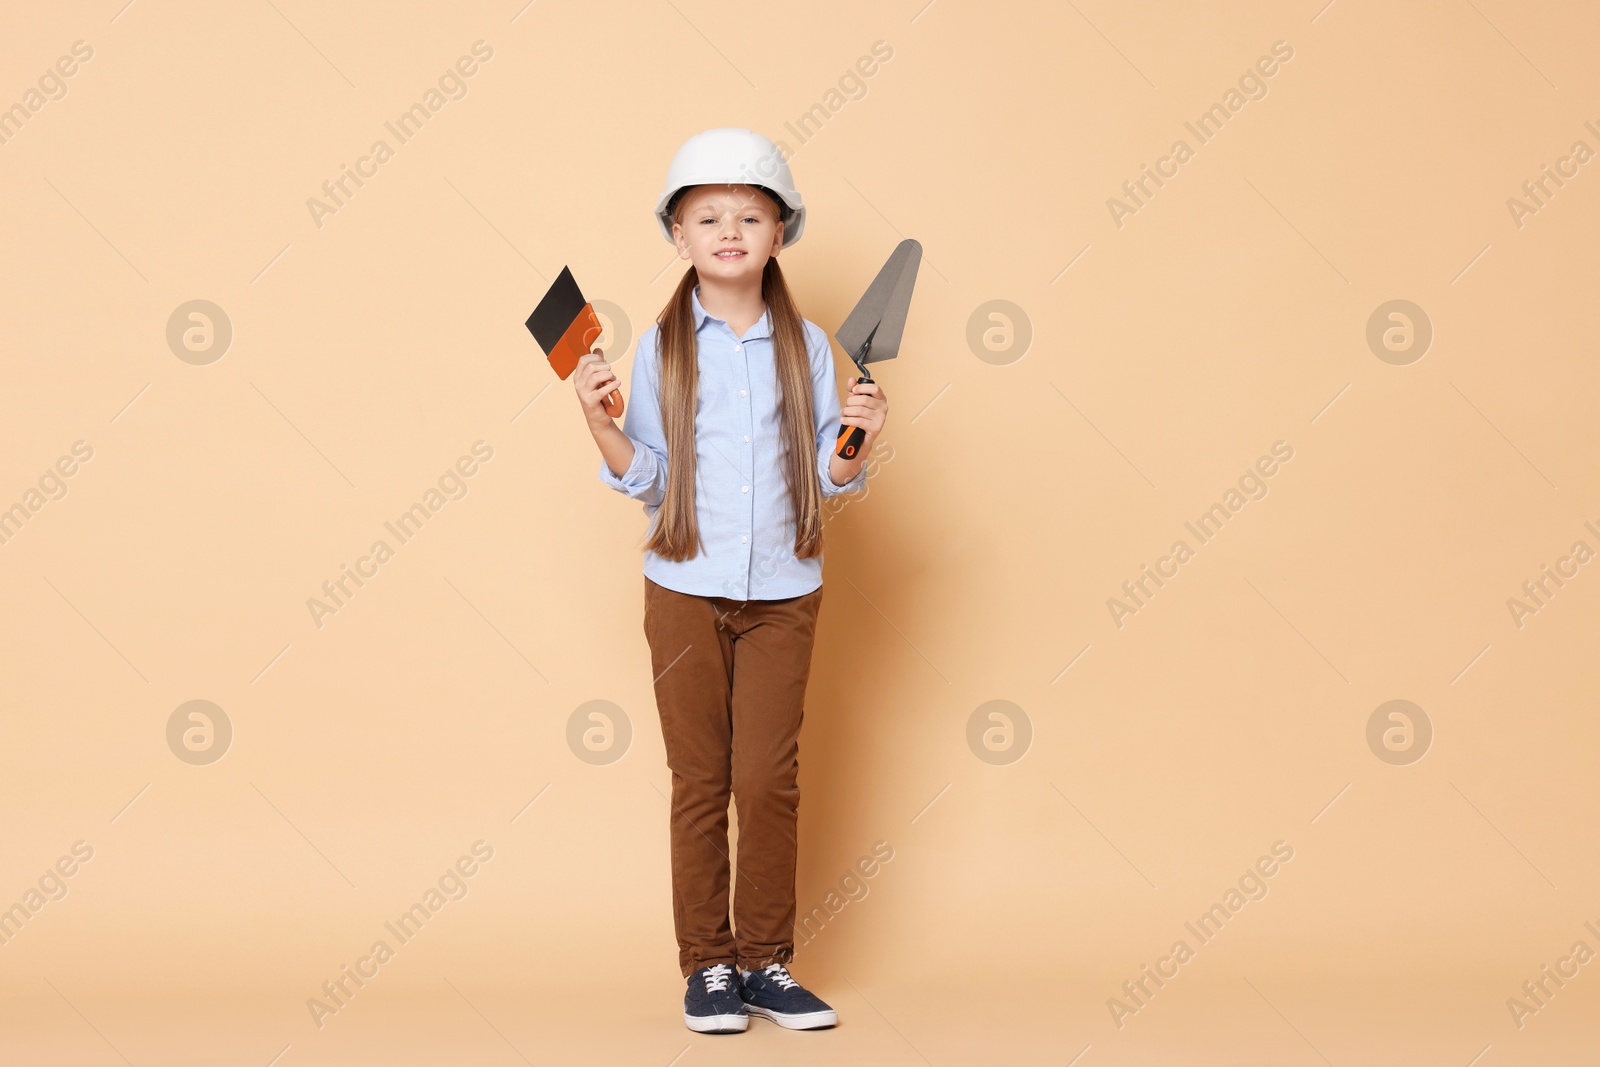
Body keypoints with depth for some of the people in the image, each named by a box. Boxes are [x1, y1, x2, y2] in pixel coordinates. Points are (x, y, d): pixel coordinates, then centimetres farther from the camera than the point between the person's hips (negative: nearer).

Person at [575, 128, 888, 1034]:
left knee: (769, 780, 1)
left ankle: (767, 963, 15)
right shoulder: (660, 347, -1)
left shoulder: (806, 345, 2)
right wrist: (599, 422, -17)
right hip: (688, 591, 0)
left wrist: (858, 441, -15)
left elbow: (825, 478, 3)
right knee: (701, 782, 6)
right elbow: (646, 481, -2)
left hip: (784, 594, 1)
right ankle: (708, 966, 16)